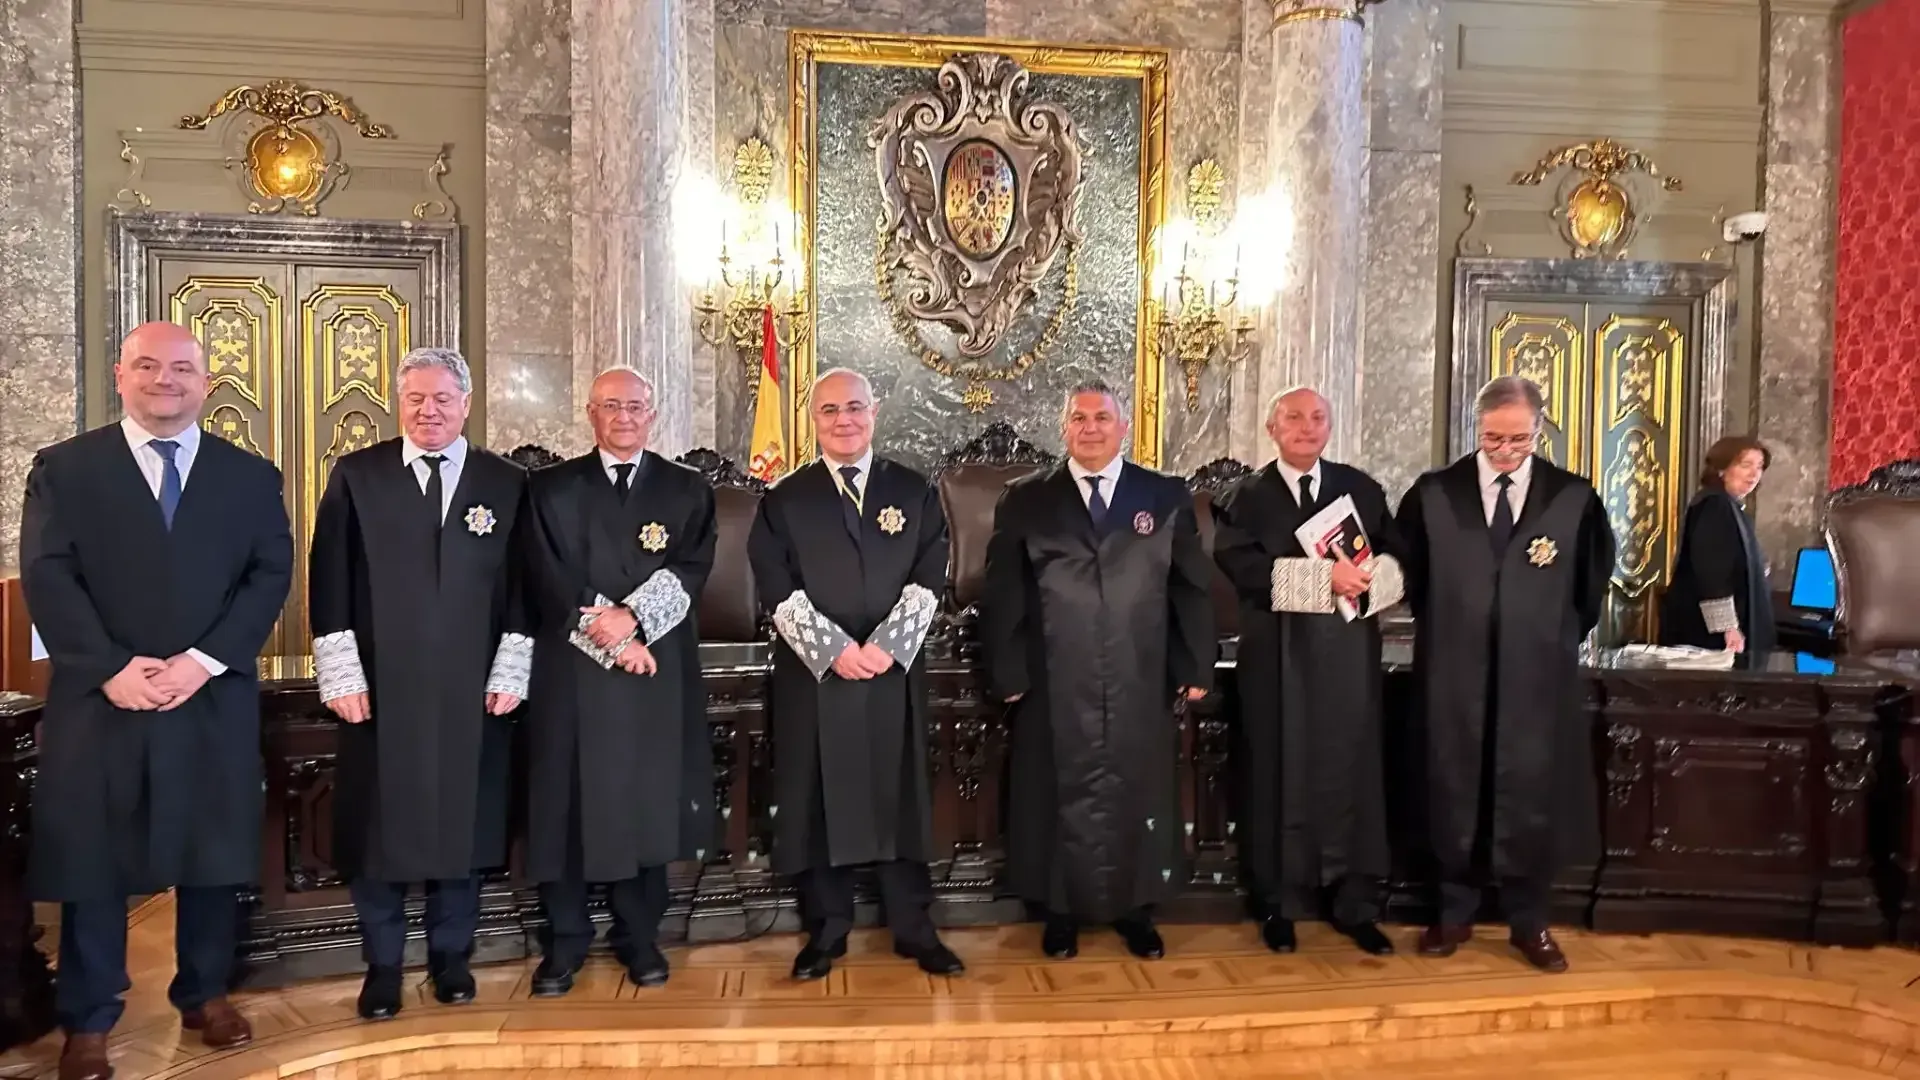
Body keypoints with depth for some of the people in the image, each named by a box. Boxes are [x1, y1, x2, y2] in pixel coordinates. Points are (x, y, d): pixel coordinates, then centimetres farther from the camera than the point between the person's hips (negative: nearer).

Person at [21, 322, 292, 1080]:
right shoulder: (63, 468, 5)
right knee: (91, 863, 6)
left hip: (215, 701, 1)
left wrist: (202, 661, -12)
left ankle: (205, 995, 26)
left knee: (212, 858, 9)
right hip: (99, 699, -1)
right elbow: (47, 577, -3)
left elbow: (271, 575, -1)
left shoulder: (251, 476, 7)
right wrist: (110, 669, -14)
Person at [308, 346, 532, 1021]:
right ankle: (382, 965, 23)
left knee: (462, 826, 9)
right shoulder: (356, 476, 4)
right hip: (379, 688, 0)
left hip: (471, 692, 1)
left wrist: (510, 673, -2)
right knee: (378, 829, 7)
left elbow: (521, 587, 4)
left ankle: (451, 956, 26)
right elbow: (329, 581, 1)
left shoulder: (506, 483, 5)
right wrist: (342, 675, -5)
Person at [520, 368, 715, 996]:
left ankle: (639, 936, 20)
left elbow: (691, 571, -3)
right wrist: (607, 636, -12)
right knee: (567, 804, 3)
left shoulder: (687, 490, 9)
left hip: (659, 672, 1)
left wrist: (631, 615, -17)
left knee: (649, 801, 6)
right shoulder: (552, 489, 7)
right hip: (573, 669, -1)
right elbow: (550, 583, -3)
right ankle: (564, 941, 16)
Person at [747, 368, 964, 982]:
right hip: (813, 675, 0)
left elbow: (929, 579, 0)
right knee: (818, 800, 5)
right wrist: (834, 648, -13)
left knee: (901, 797, 6)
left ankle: (913, 928, 18)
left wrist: (886, 645, -12)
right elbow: (778, 590, -3)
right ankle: (826, 931, 19)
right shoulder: (785, 500, 5)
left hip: (896, 672, 1)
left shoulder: (915, 491, 7)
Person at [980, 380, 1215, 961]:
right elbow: (1003, 595, 2)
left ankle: (1136, 911, 26)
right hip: (1055, 688, -1)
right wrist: (1007, 673, -3)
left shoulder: (1167, 497, 6)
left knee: (1140, 794, 10)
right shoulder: (1025, 500, 4)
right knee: (1060, 797, 7)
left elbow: (1193, 589, 6)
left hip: (1141, 686, 1)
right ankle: (1060, 911, 23)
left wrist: (1196, 667, 2)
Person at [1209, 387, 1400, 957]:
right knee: (1280, 777, 4)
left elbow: (1396, 561, 4)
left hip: (1348, 653, 2)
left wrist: (1362, 577, -18)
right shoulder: (1245, 497, 3)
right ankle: (1280, 904, 15)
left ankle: (1357, 905, 16)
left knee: (1352, 772, 6)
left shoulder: (1361, 489, 11)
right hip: (1278, 657, -2)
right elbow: (1241, 566, -14)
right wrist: (1323, 576, -20)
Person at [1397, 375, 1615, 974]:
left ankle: (1529, 922, 22)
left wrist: (1557, 639, 9)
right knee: (1455, 793, 8)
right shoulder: (1432, 495, -2)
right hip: (1455, 674, 0)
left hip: (1539, 675, 0)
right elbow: (1412, 578, 10)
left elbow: (1591, 587, 9)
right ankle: (1454, 913, 22)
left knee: (1532, 798, 7)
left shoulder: (1574, 499, -2)